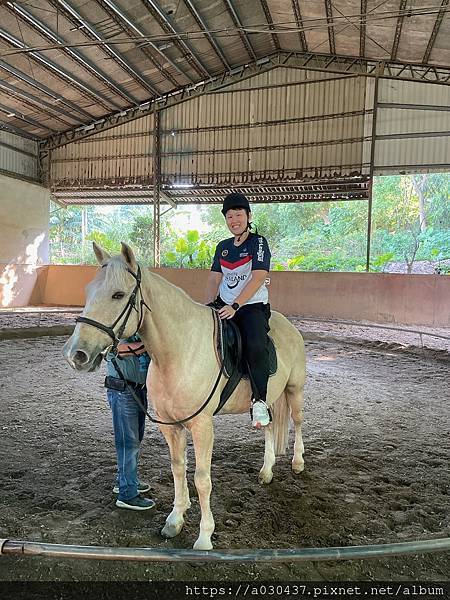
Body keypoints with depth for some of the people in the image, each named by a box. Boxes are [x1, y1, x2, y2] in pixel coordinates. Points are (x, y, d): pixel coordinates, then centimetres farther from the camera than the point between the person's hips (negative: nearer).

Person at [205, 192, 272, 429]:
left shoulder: (258, 242, -4)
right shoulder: (223, 247, 15)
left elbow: (258, 278, -17)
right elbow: (214, 278, 14)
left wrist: (234, 306, -25)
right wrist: (208, 306, -3)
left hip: (253, 307, -6)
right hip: (224, 305, 7)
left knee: (256, 346, -31)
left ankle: (259, 400, -17)